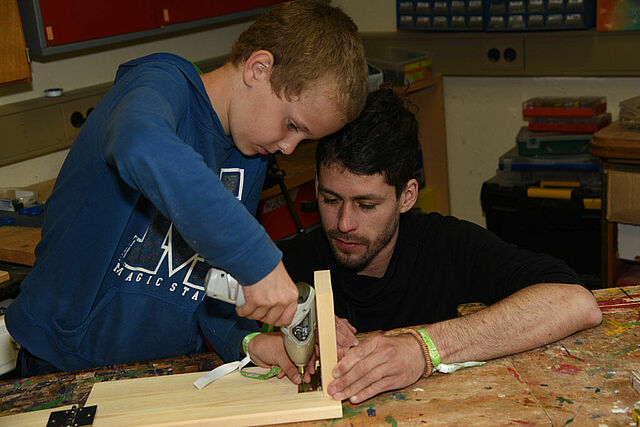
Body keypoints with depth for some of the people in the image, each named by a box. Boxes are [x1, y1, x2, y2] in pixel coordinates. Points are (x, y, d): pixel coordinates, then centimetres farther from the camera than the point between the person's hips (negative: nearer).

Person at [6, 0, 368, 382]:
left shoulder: (251, 157, 4)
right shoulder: (163, 83, -18)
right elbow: (143, 149, -44)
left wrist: (247, 340, -12)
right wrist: (259, 261, -43)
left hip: (173, 370, 5)